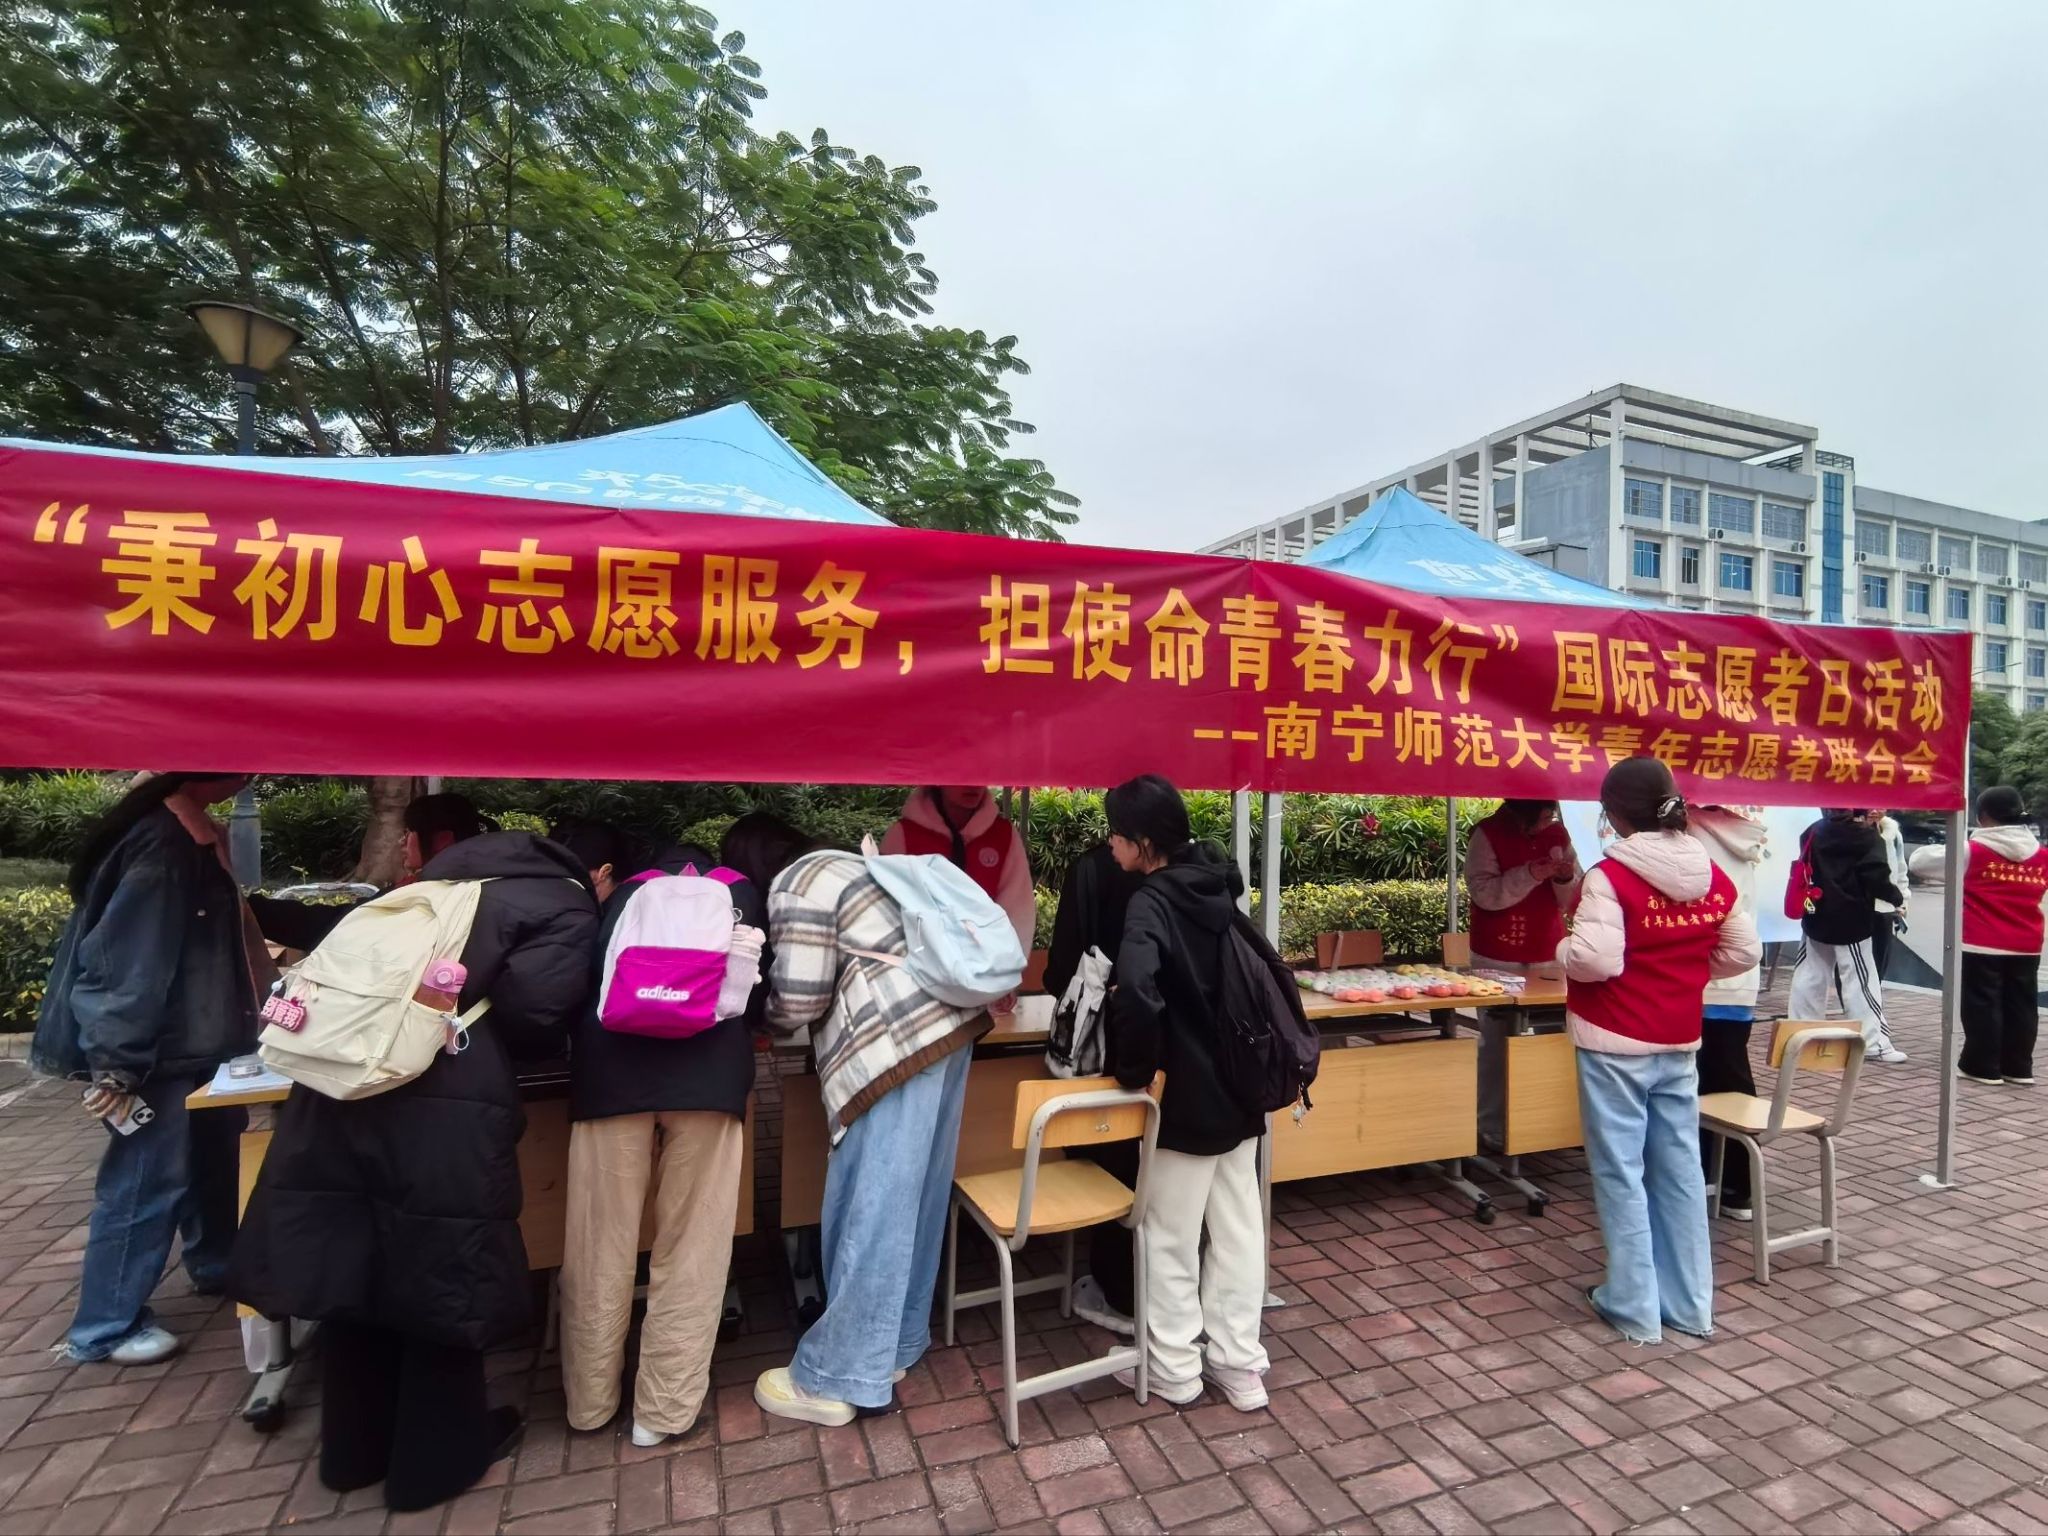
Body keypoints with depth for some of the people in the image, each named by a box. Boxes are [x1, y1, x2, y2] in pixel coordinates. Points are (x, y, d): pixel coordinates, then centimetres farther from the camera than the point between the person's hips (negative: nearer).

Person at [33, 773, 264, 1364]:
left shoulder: (195, 834, 7)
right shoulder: (162, 844, -23)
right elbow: (127, 960, -24)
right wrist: (115, 1066, -21)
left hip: (200, 1043, 10)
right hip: (162, 1053, -10)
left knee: (215, 1157, 22)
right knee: (147, 1182, 1)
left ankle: (216, 1263, 40)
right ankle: (104, 1327, 16)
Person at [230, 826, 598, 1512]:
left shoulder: (453, 881, 21)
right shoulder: (568, 911, 0)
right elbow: (530, 1011, -12)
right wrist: (550, 1049, 10)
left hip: (341, 1080, 7)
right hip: (443, 1106, -7)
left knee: (357, 1264, 20)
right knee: (439, 1277, 11)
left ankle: (355, 1446, 38)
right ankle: (436, 1456, 29)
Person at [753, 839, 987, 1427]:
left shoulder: (796, 886, -6)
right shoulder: (837, 867, 23)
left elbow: (800, 1000, -9)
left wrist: (759, 1015, 11)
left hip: (900, 1043, -10)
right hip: (946, 1023, 10)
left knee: (872, 1209, 0)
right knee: (914, 1196, 17)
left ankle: (833, 1378, 14)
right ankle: (894, 1345, 31)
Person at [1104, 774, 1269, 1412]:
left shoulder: (1151, 904, -21)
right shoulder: (1216, 884, 2)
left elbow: (1137, 993, -37)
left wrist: (1133, 1070, -22)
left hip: (1187, 1097, -7)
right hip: (1239, 1089, 7)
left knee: (1171, 1237, 11)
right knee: (1238, 1230, 16)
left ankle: (1173, 1368, 26)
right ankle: (1239, 1364, 29)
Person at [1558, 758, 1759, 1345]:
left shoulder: (1611, 875, -19)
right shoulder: (1713, 877, 3)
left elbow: (1595, 960, -25)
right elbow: (1744, 952, 10)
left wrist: (1562, 950, -6)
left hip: (1615, 1045, -6)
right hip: (1680, 1044, 6)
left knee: (1621, 1173, 6)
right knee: (1680, 1170, 16)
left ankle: (1635, 1308, 16)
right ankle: (1690, 1305, 28)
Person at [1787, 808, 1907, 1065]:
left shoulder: (1815, 831, 7)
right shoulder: (1867, 836, -11)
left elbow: (1806, 866, 14)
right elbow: (1876, 876, -17)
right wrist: (1896, 896, -2)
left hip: (1817, 917, 6)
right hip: (1851, 921, -6)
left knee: (1811, 976, 13)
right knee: (1861, 981, -2)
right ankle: (1874, 1043, 1)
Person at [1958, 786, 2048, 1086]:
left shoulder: (1973, 850, -11)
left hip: (1982, 944, -5)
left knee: (1981, 1004, 2)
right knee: (2021, 1005, 12)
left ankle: (1983, 1067, 6)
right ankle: (2019, 1068, 18)